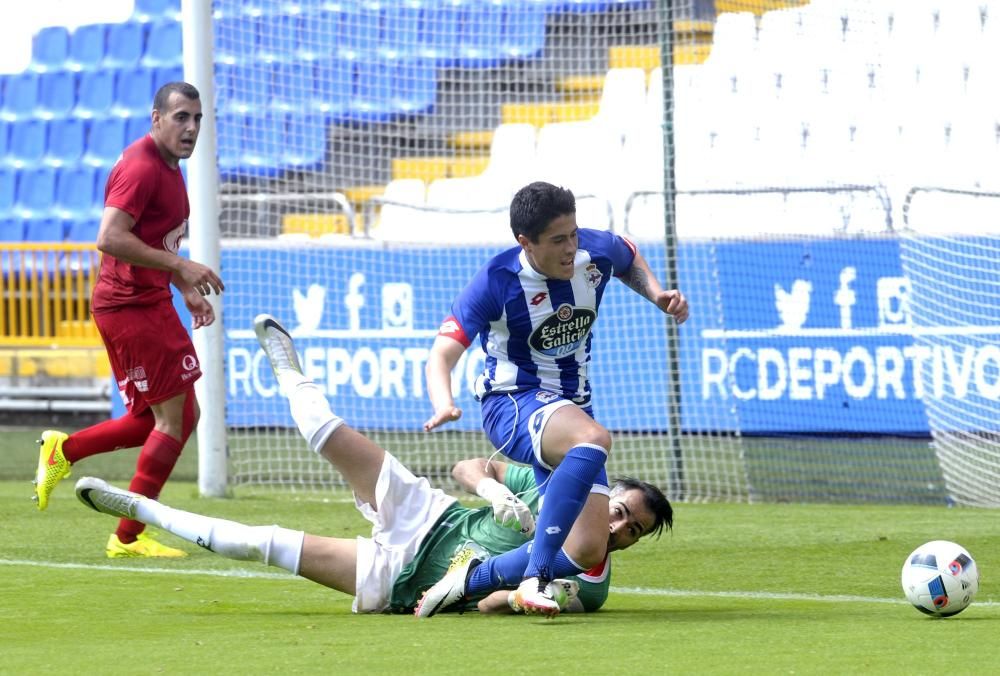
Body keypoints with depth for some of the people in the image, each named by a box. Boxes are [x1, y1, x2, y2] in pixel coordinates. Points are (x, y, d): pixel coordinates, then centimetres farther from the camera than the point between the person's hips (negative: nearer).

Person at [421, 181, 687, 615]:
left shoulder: (597, 251, -6)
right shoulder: (496, 282, -20)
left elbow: (630, 259, 21)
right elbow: (442, 354, -24)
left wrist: (657, 294, 1)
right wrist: (443, 406, -45)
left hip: (571, 408, 6)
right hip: (514, 404, -6)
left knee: (589, 552, -9)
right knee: (594, 438, -41)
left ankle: (469, 581, 4)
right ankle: (534, 577, -43)